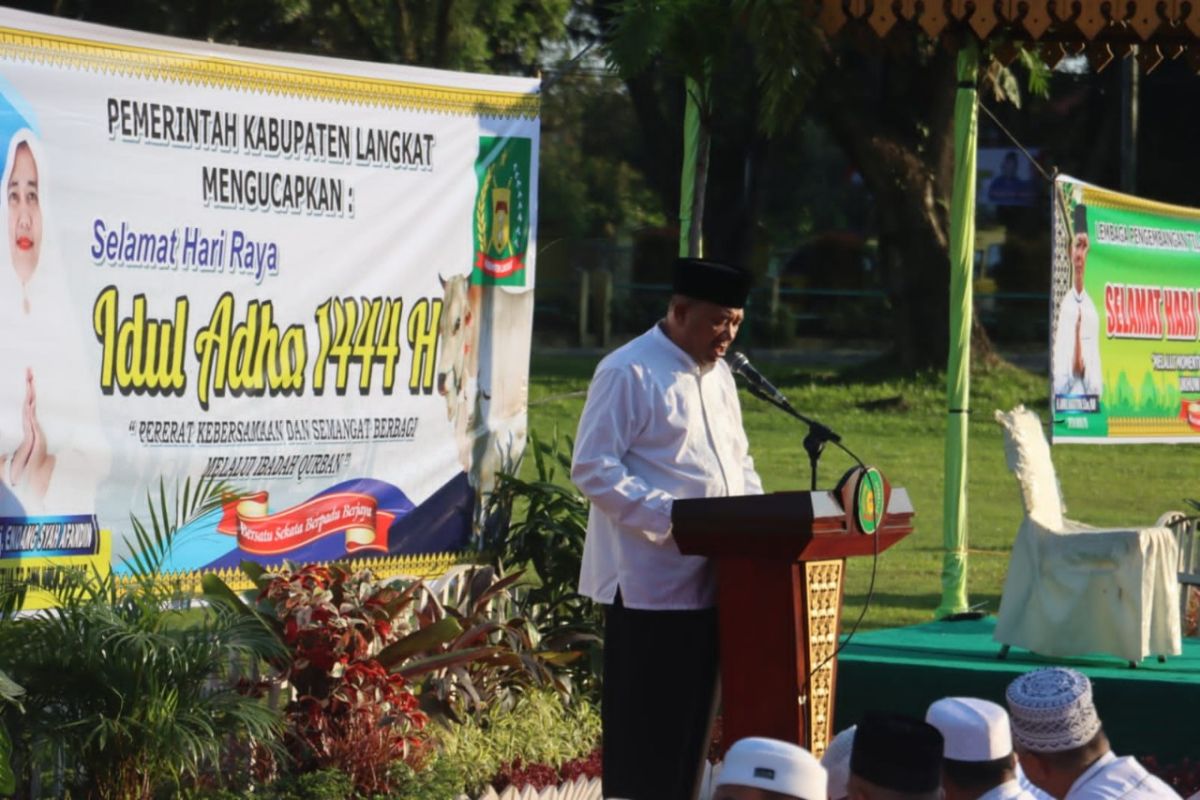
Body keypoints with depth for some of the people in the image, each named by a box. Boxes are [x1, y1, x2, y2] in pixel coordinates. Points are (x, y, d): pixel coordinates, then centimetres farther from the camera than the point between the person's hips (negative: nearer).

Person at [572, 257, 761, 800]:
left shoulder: (718, 376, 17)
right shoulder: (629, 373, -10)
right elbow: (593, 467, -15)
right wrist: (670, 517, -23)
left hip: (711, 577, 8)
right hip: (649, 579, -8)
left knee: (694, 721, 11)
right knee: (645, 730, -4)